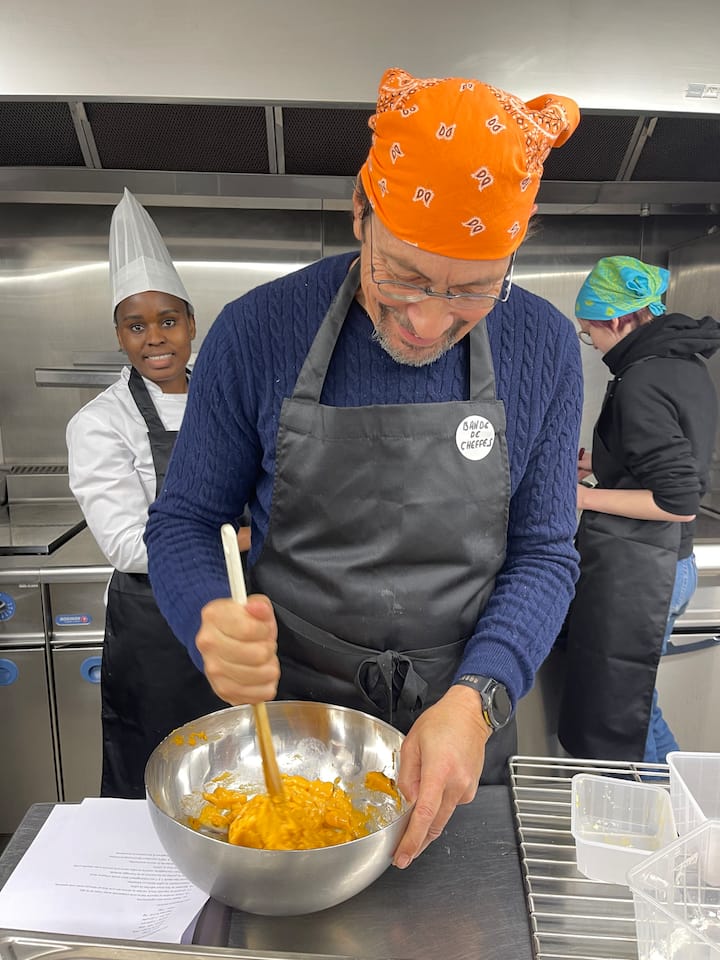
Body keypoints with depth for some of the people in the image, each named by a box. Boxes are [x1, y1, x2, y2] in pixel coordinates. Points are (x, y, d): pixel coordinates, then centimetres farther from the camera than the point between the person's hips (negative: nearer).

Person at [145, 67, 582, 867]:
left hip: (460, 737, 1)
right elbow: (184, 523, -6)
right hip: (283, 725, 0)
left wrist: (477, 700, -22)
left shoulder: (544, 349, -10)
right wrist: (212, 622, -27)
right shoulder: (255, 333, -14)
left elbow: (543, 554, -6)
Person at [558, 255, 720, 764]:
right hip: (671, 564, 10)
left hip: (632, 571, -10)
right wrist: (600, 464, 18)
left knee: (613, 729, 4)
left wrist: (584, 496, -14)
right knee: (636, 703, 24)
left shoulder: (641, 382, -18)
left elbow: (679, 502, -21)